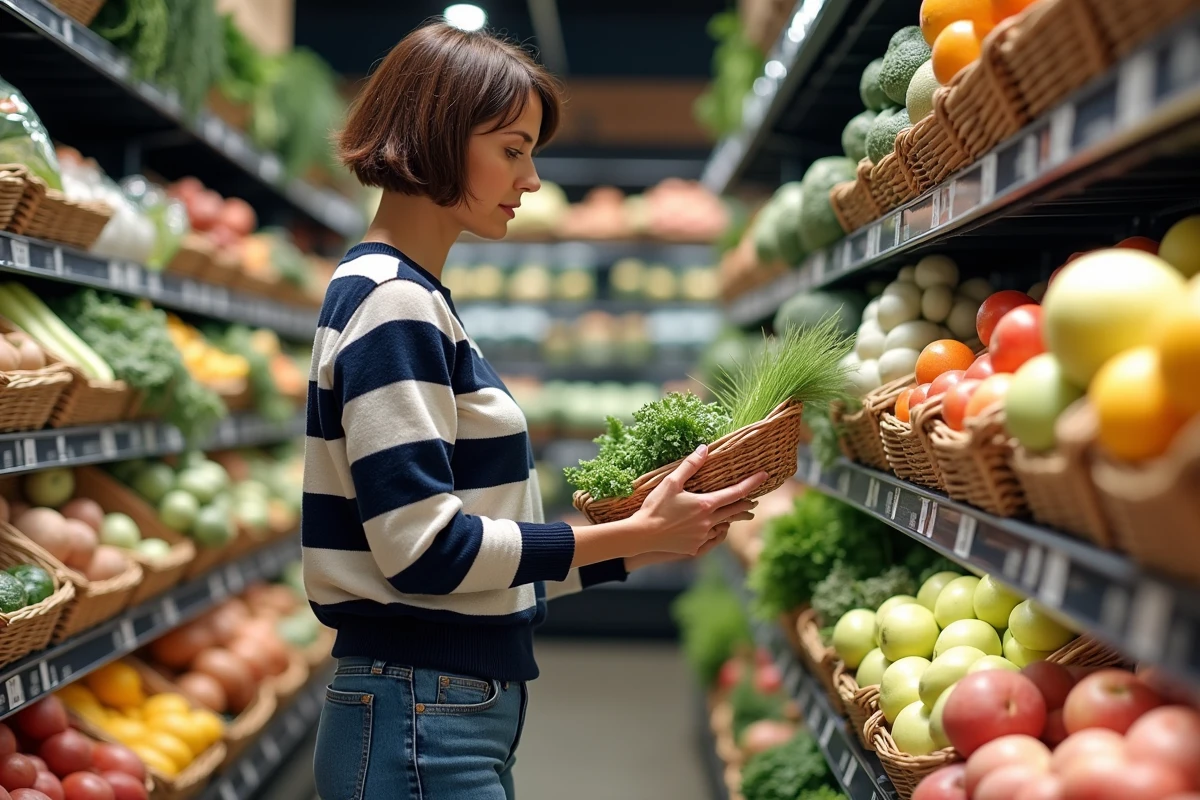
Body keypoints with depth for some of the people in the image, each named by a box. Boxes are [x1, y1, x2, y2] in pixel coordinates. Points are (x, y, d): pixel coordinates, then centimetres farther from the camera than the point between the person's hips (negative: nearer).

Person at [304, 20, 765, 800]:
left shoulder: (416, 299, 13)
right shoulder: (390, 302, -15)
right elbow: (423, 547, -20)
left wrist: (640, 546, 8)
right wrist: (631, 536, -14)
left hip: (460, 712, 9)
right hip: (421, 724, -9)